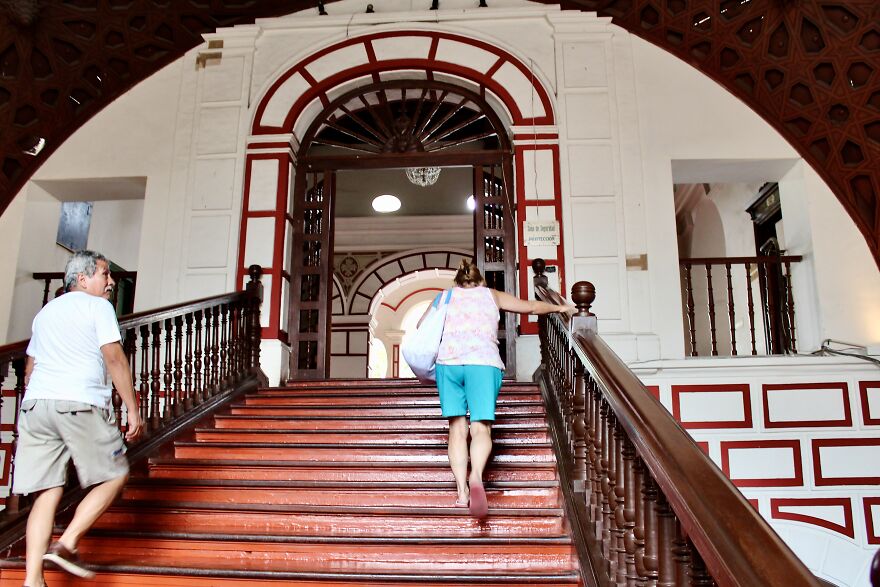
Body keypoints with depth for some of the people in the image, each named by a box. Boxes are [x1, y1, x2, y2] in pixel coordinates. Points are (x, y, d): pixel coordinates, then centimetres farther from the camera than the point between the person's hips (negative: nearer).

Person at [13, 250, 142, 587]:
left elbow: (29, 369, 27)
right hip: (80, 404, -7)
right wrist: (133, 410, -4)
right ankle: (67, 544, -6)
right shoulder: (98, 306, 3)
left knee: (47, 492, 5)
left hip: (35, 405, 7)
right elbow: (114, 359, -6)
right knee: (114, 475, 6)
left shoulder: (46, 311, 25)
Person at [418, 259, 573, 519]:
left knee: (457, 428, 4)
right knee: (481, 428, -8)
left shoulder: (445, 296, 23)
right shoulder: (492, 295, 22)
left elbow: (421, 326, 25)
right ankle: (476, 476, -35)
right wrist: (561, 308, 42)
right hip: (484, 362, -1)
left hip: (448, 362, 1)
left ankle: (462, 491, -8)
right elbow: (531, 306, 28)